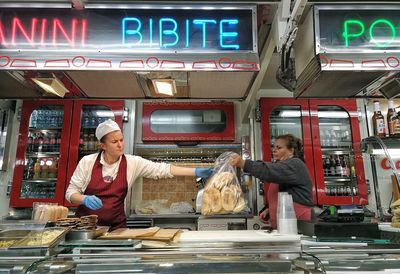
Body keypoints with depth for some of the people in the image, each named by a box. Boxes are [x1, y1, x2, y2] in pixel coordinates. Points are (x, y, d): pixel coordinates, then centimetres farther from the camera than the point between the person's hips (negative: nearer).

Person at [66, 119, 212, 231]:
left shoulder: (132, 163, -8)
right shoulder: (87, 162, -8)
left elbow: (162, 169, -14)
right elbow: (70, 192, -2)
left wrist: (196, 172, -22)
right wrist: (85, 199, -24)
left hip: (116, 227, 1)